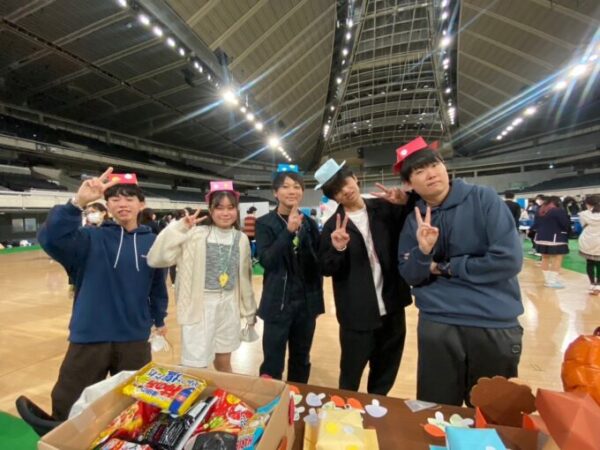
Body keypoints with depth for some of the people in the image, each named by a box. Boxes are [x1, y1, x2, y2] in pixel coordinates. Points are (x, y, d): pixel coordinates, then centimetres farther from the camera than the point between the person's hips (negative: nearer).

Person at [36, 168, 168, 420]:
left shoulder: (152, 243, -2)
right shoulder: (91, 238, -6)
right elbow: (51, 238, -25)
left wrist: (159, 319, 18)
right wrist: (78, 202, -37)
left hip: (135, 340, 2)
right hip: (90, 338, -1)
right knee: (67, 407, 11)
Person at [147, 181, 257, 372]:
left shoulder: (241, 239, 1)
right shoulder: (196, 235, -10)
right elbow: (156, 259, -18)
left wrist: (249, 311, 14)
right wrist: (179, 227, -23)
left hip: (228, 306, 3)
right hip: (200, 306, -3)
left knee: (223, 363, 20)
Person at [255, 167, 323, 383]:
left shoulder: (310, 223, 4)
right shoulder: (265, 223, -6)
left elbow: (318, 261, 10)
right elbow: (265, 259, -19)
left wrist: (318, 295, 10)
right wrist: (289, 231, -26)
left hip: (306, 302, 4)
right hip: (278, 303, -3)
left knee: (301, 361, 19)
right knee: (272, 363, 6)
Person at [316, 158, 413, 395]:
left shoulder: (385, 209, 0)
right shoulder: (333, 226, -5)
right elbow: (326, 269, -7)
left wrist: (405, 204, -13)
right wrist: (338, 249, -27)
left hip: (392, 309, 3)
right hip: (357, 315, -3)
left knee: (386, 376, 24)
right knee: (350, 377, 16)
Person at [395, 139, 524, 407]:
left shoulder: (483, 199, -7)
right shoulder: (414, 220, 2)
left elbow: (509, 260, -15)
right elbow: (410, 277, 2)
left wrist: (445, 267, -8)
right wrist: (423, 251, -17)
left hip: (495, 325, -2)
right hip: (436, 325, 2)